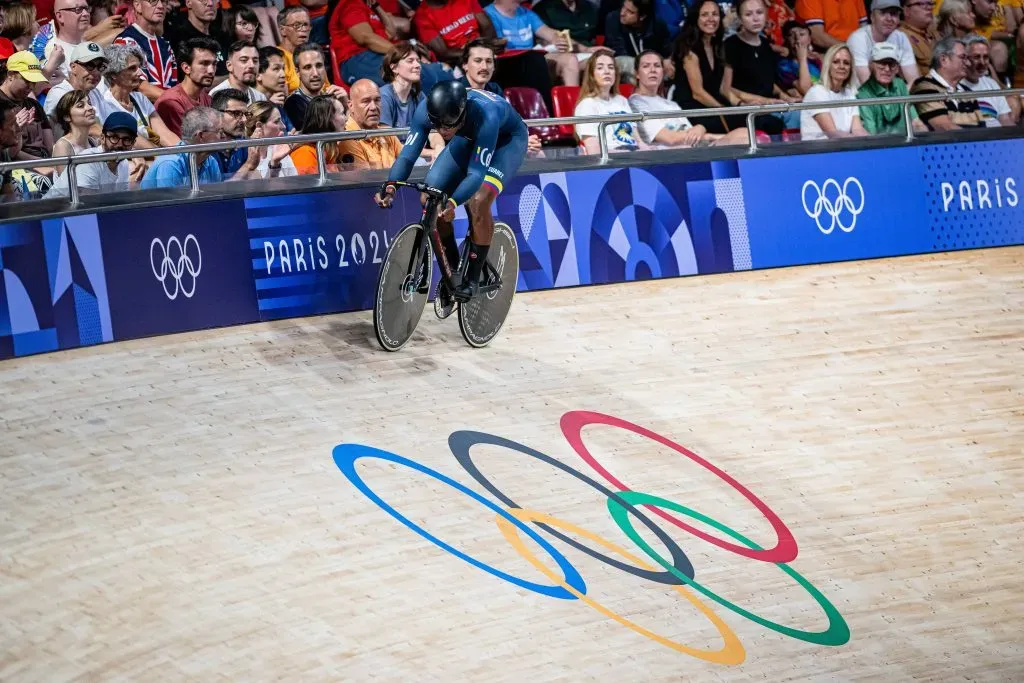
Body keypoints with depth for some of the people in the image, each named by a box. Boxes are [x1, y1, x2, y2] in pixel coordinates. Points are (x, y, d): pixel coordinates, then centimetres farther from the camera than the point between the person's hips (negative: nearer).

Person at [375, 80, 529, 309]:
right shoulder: (426, 110, -30)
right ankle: (450, 271, 6)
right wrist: (390, 186, -48)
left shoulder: (486, 115, -43)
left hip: (506, 139, -5)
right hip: (468, 138, 5)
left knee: (478, 202, -28)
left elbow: (476, 172, -44)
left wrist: (453, 202, -60)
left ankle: (473, 277, -9)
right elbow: (408, 154, -29)